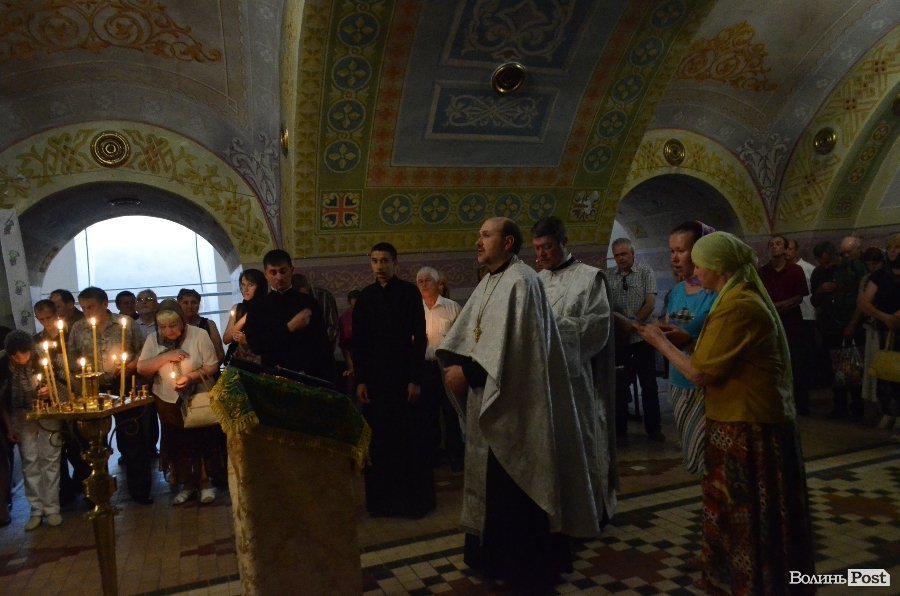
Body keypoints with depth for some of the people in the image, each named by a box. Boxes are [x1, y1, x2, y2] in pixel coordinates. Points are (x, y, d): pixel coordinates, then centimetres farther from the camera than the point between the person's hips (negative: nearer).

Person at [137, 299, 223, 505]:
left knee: (202, 439, 5)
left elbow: (212, 366, -11)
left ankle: (205, 482, 23)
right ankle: (186, 485, 27)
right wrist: (166, 356, -20)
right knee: (176, 442, 11)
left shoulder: (199, 335, -11)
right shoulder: (153, 340, -1)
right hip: (168, 400, 3)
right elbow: (141, 368, -8)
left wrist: (191, 377, -26)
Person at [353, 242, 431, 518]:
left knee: (410, 438, 3)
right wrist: (360, 380, 1)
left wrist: (416, 378, -11)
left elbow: (420, 337, -5)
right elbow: (358, 342, 8)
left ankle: (414, 496, 16)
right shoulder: (365, 296, 7)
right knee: (378, 439, 5)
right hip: (375, 376, 3)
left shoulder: (409, 292, -3)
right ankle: (381, 497, 17)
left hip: (404, 374, -3)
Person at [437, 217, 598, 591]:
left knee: (515, 486, 2)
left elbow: (507, 344, -24)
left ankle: (526, 565, 18)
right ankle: (496, 552, 32)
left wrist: (467, 372, -20)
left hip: (512, 403, -9)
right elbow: (463, 329, 9)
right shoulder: (489, 282, 13)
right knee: (492, 479, 17)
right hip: (489, 399, 9)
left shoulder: (520, 281, -16)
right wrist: (452, 363, -8)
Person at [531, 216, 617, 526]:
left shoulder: (589, 277, -2)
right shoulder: (537, 281, 14)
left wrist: (553, 325, -17)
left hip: (573, 373, -5)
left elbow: (598, 325, -11)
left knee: (577, 441, 3)